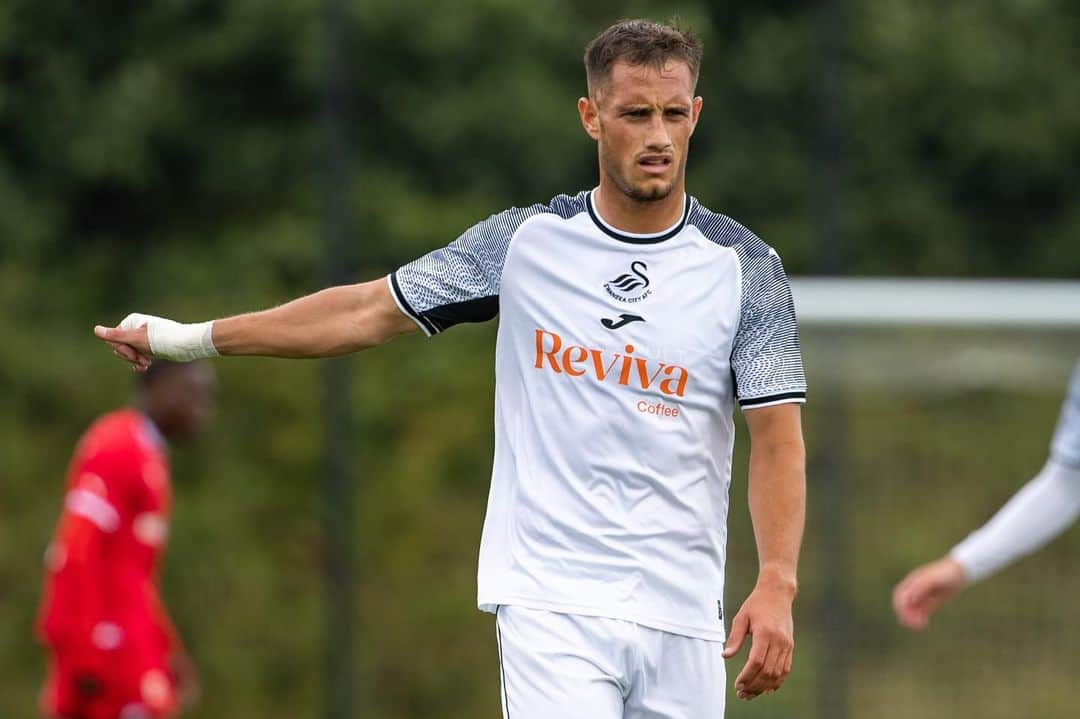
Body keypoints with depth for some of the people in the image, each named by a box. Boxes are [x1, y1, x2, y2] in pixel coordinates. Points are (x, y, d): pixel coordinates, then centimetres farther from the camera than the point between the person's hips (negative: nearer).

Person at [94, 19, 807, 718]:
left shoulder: (745, 267, 1)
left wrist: (777, 585, -17)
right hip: (550, 604, -1)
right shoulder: (526, 240, 4)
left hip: (680, 614, 1)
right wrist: (194, 337, 15)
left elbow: (779, 439, -2)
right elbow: (369, 312, 12)